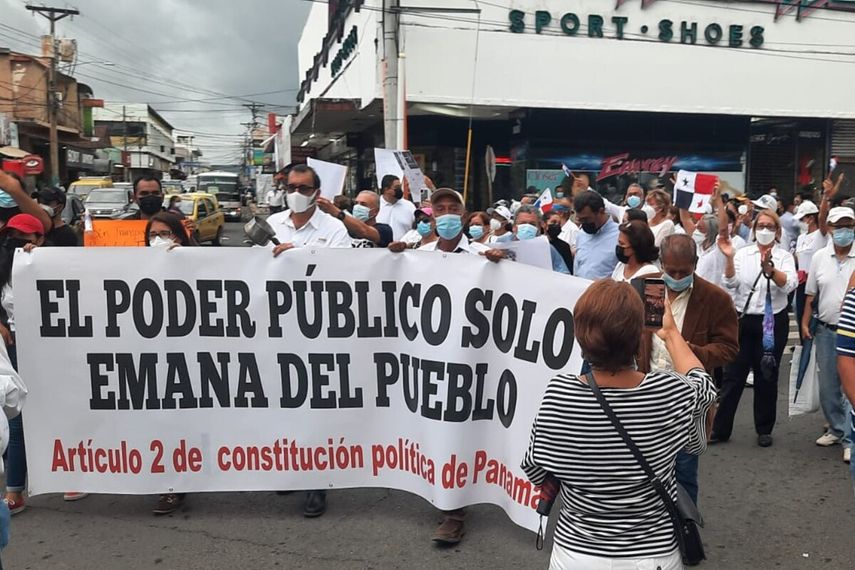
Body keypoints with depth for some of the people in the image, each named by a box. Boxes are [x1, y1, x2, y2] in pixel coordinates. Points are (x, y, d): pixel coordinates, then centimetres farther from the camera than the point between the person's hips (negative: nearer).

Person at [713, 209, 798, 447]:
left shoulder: (785, 257, -1)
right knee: (733, 376, 4)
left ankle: (764, 429, 24)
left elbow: (789, 285, -19)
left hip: (773, 322, -1)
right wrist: (729, 258, -24)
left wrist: (769, 268, -36)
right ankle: (720, 428, 12)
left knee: (767, 377, 10)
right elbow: (731, 283, -9)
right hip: (743, 320, 1)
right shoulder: (742, 253, 3)